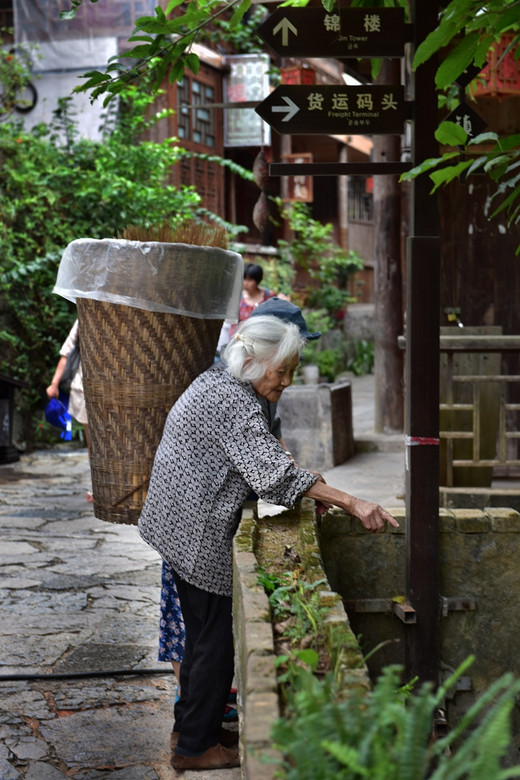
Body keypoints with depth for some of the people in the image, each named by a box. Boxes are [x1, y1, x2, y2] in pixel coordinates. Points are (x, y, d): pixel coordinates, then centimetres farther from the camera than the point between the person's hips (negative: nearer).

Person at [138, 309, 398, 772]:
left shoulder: (215, 383, 10)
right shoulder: (234, 403, -22)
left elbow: (257, 460, 18)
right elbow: (274, 472, -32)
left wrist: (312, 490, 6)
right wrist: (351, 503, -35)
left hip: (178, 525, 10)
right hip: (198, 536, -10)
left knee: (203, 632, 19)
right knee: (216, 639, 0)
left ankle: (192, 726, 32)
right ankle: (196, 747, 12)